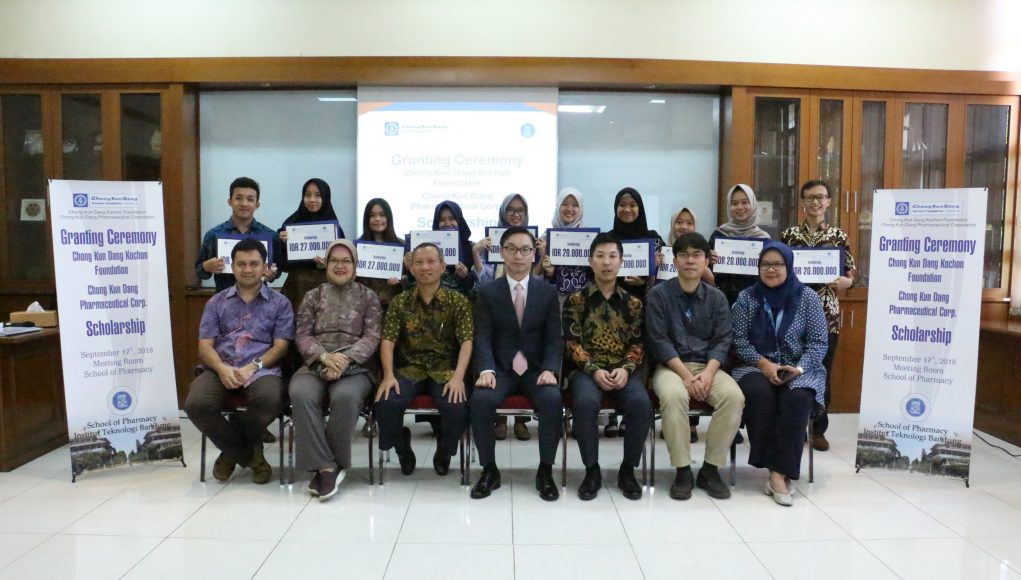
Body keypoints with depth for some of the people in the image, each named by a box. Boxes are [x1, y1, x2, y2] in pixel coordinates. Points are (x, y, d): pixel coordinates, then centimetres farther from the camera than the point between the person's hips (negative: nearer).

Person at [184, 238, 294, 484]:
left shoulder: (280, 303, 12)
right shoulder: (216, 302, 18)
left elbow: (280, 346, 2)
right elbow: (205, 346, 8)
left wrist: (253, 367, -16)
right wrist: (222, 369, -14)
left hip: (262, 369, -2)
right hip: (220, 369, 2)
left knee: (270, 401, -35)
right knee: (195, 404, -29)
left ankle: (232, 452, 0)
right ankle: (248, 454, -4)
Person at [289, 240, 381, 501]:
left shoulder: (368, 297, 12)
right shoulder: (312, 296, 17)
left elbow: (372, 337, 1)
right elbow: (302, 335, 7)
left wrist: (346, 358, -17)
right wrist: (325, 357, -14)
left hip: (356, 366, -2)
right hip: (315, 364, 2)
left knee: (346, 397, -35)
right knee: (301, 394, -32)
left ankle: (328, 464, -16)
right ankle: (325, 466, -25)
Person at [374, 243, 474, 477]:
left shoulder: (458, 302, 2)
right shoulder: (400, 302, 6)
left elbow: (467, 341, -6)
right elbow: (388, 341, 1)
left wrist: (458, 377, -21)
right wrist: (388, 375, -16)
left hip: (445, 370, -1)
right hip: (409, 369, 2)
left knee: (457, 407, -29)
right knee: (385, 403, -26)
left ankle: (444, 452, 7)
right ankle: (403, 449, 8)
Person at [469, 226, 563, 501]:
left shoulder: (548, 292, 6)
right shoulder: (488, 292, 4)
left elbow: (554, 338, 1)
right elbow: (482, 337, -4)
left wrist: (549, 369, -17)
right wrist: (486, 369, -22)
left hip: (536, 370, 0)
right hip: (500, 369, 0)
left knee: (553, 400, -30)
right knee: (480, 400, -29)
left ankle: (545, 470, -9)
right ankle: (489, 470, -9)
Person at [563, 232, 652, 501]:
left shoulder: (632, 303, 11)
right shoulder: (576, 300, 6)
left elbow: (638, 343, 8)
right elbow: (572, 342, -1)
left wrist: (626, 369, -12)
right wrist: (594, 370, -15)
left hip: (623, 371, 2)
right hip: (587, 369, -1)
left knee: (641, 404, -29)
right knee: (585, 402, -34)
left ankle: (628, 469, -7)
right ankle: (592, 470, -14)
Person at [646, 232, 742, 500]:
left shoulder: (717, 298, 9)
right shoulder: (658, 295, -1)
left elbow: (722, 341, 3)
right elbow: (659, 340, -8)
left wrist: (708, 373, -16)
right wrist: (686, 375, -18)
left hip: (707, 366, 3)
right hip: (671, 366, -3)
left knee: (734, 396, -26)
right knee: (674, 396, -36)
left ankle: (710, 469, -11)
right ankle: (682, 470, -19)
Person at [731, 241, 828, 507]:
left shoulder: (808, 298, 4)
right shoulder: (746, 297, 5)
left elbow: (818, 343, 0)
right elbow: (740, 339, 0)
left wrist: (799, 368, -16)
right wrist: (764, 364, -15)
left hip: (800, 369, 0)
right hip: (757, 367, 0)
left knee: (797, 399, -32)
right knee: (760, 394, -33)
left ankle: (780, 473, -26)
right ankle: (777, 471, -24)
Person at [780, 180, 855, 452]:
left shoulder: (839, 236, 4)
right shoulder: (789, 234, 5)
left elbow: (850, 275, 5)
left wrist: (845, 282, -17)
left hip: (826, 313, 0)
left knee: (822, 371, 5)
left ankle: (818, 429, 16)